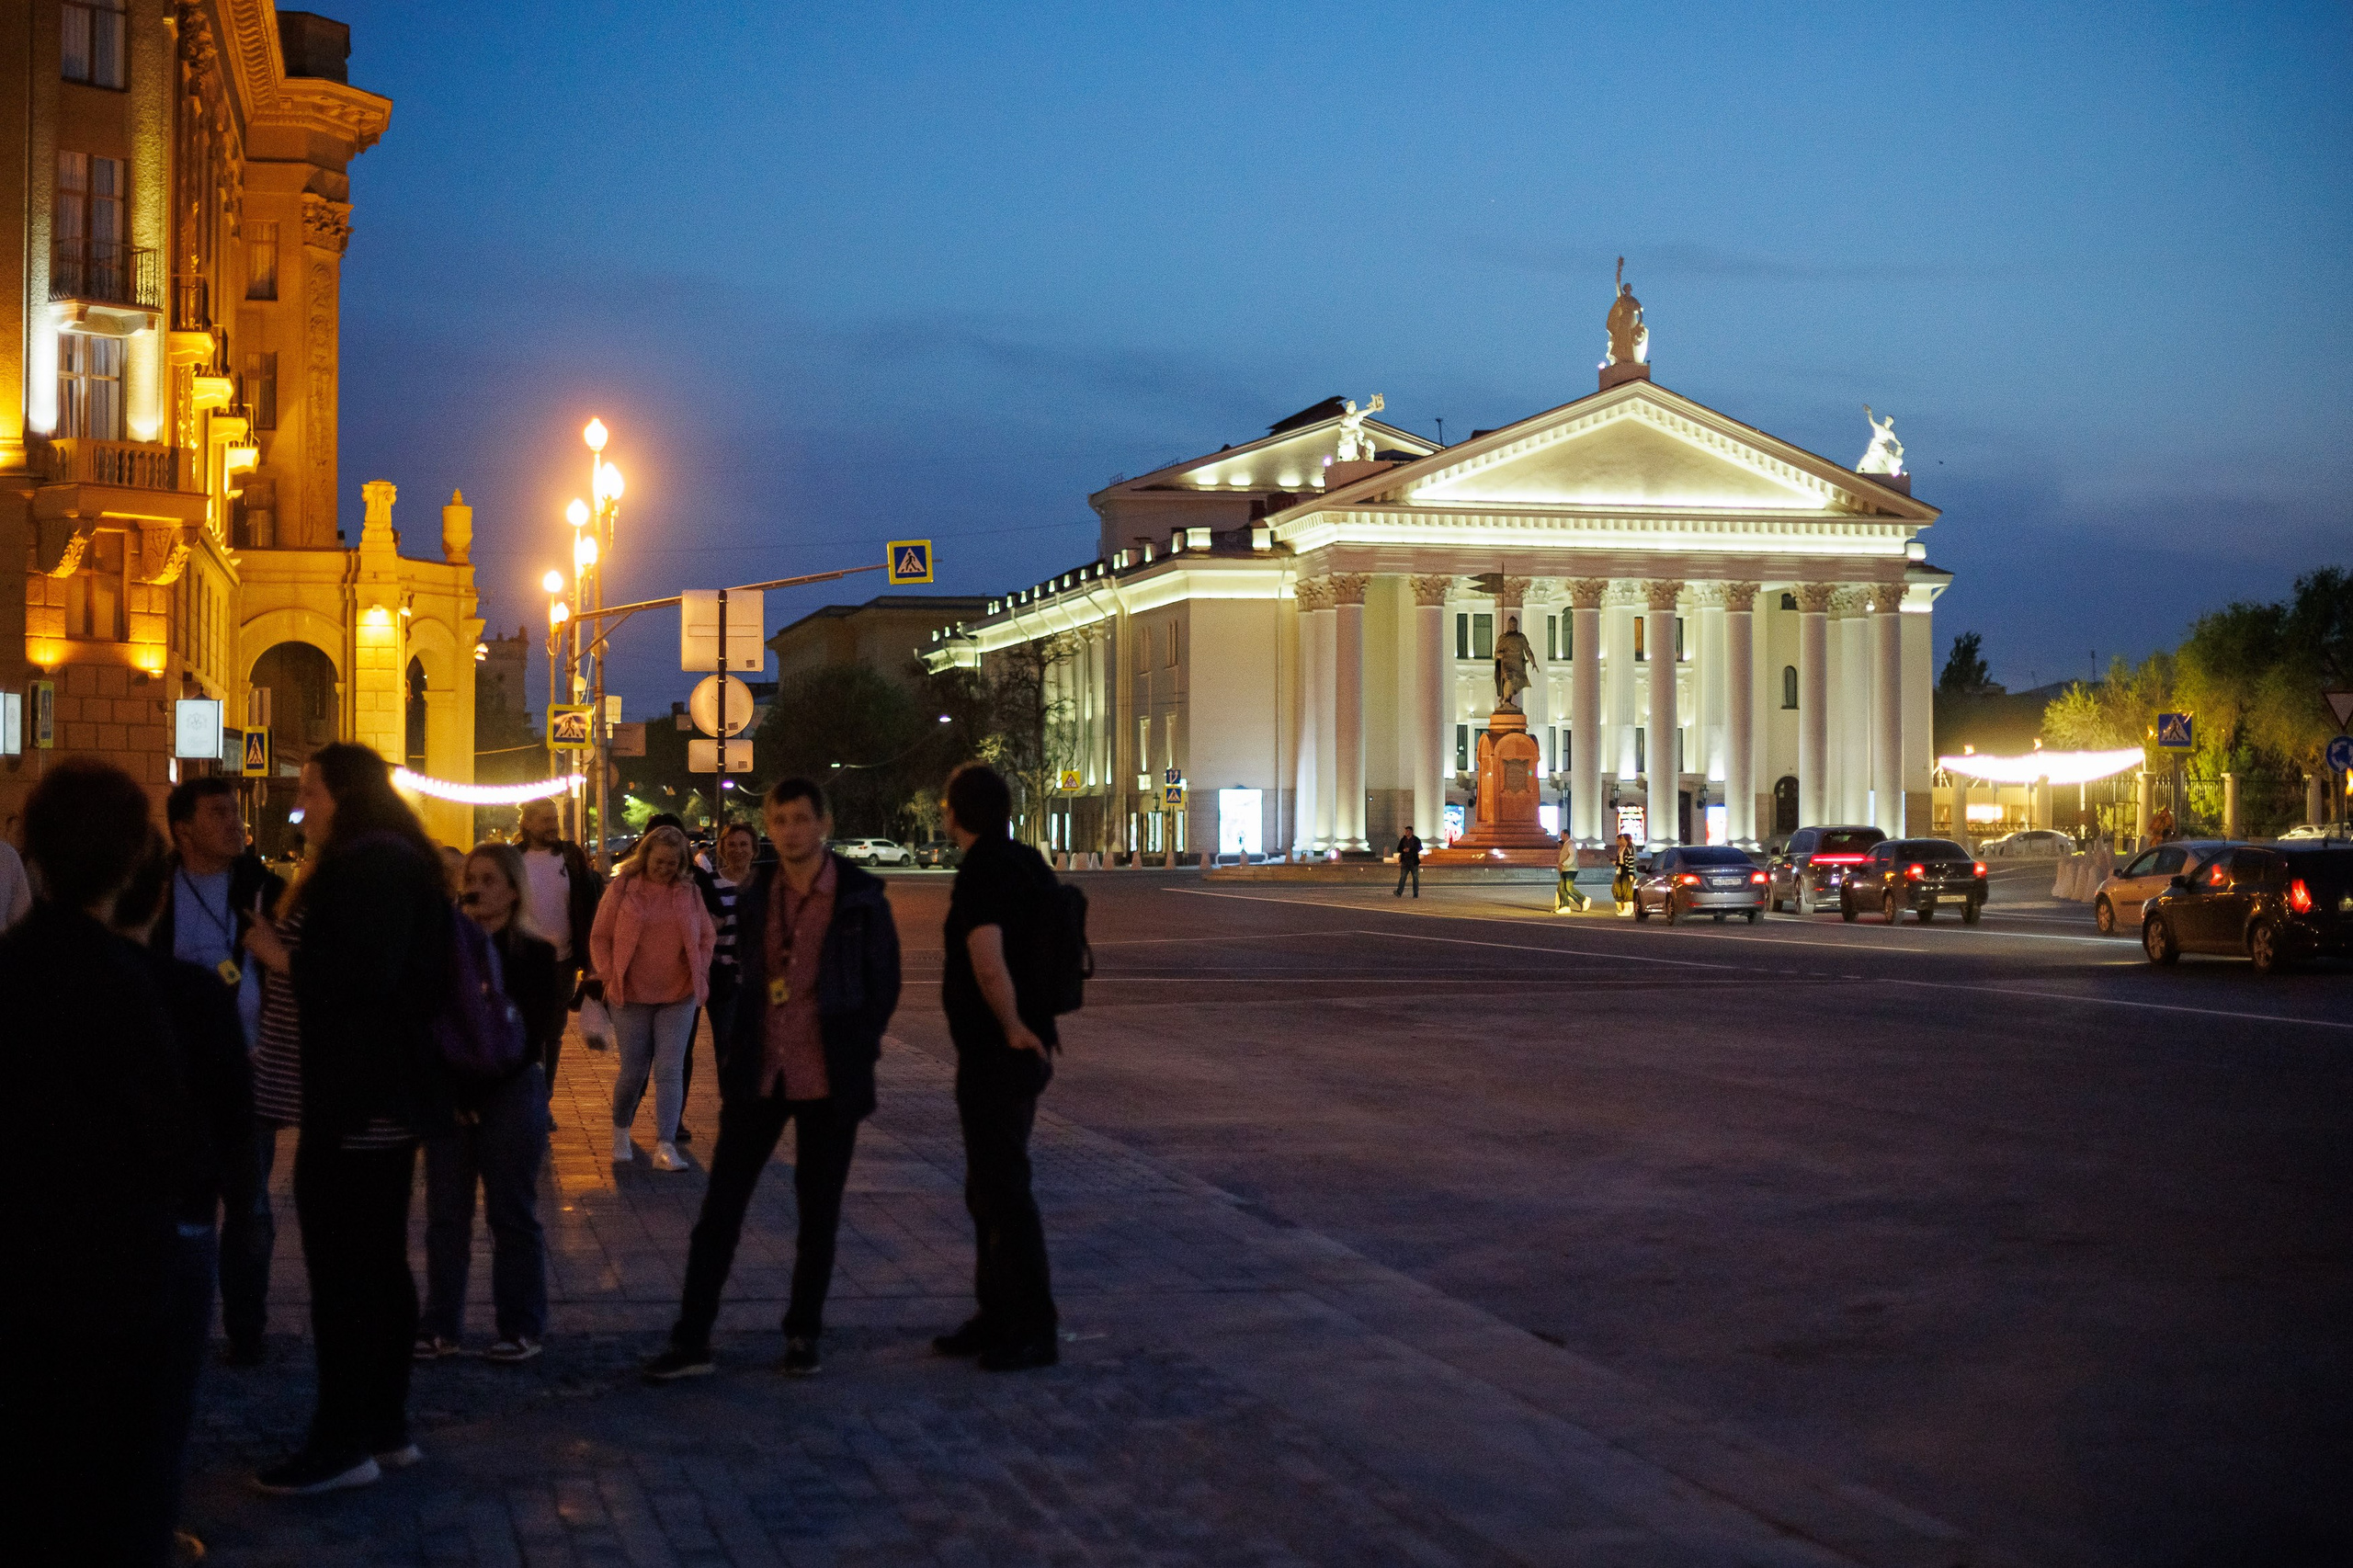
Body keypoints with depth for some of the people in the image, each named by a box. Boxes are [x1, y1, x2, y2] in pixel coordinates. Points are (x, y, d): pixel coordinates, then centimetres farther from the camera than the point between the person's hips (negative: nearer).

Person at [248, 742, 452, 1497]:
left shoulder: (369, 867, -16)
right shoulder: (392, 863, 17)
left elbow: (367, 973, -26)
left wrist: (287, 959, -14)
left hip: (357, 1101, -11)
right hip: (384, 1094, 11)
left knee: (341, 1268, -6)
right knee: (378, 1262, 14)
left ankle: (342, 1442, -2)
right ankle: (384, 1427, 21)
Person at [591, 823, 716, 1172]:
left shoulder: (689, 892, 5)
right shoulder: (622, 888, -1)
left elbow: (707, 936, 15)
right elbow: (599, 937, 3)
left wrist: (698, 973, 4)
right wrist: (611, 974, -5)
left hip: (678, 997, 1)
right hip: (631, 997, -1)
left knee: (669, 1073, -5)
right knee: (633, 1071, 5)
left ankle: (665, 1148, -8)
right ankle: (620, 1134, 30)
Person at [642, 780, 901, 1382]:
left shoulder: (861, 895, -4)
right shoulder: (754, 890, 5)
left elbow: (883, 982, 0)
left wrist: (856, 1055, -3)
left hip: (828, 1081, -2)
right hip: (759, 1075, 2)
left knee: (818, 1213, 8)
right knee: (720, 1205, 2)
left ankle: (803, 1333, 23)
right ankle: (691, 1340, 8)